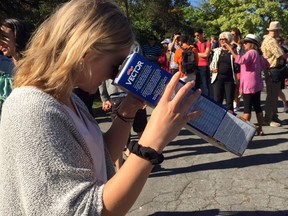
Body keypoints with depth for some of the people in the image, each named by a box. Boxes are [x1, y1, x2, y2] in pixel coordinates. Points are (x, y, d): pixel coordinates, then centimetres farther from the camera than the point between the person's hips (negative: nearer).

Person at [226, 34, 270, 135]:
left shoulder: (251, 52, -12)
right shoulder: (258, 54, 15)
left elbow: (240, 60, -28)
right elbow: (266, 64, 25)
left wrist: (231, 50, -25)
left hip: (249, 85, -9)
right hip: (257, 85, 9)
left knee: (247, 109, -7)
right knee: (257, 107, 11)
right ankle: (260, 129, 16)